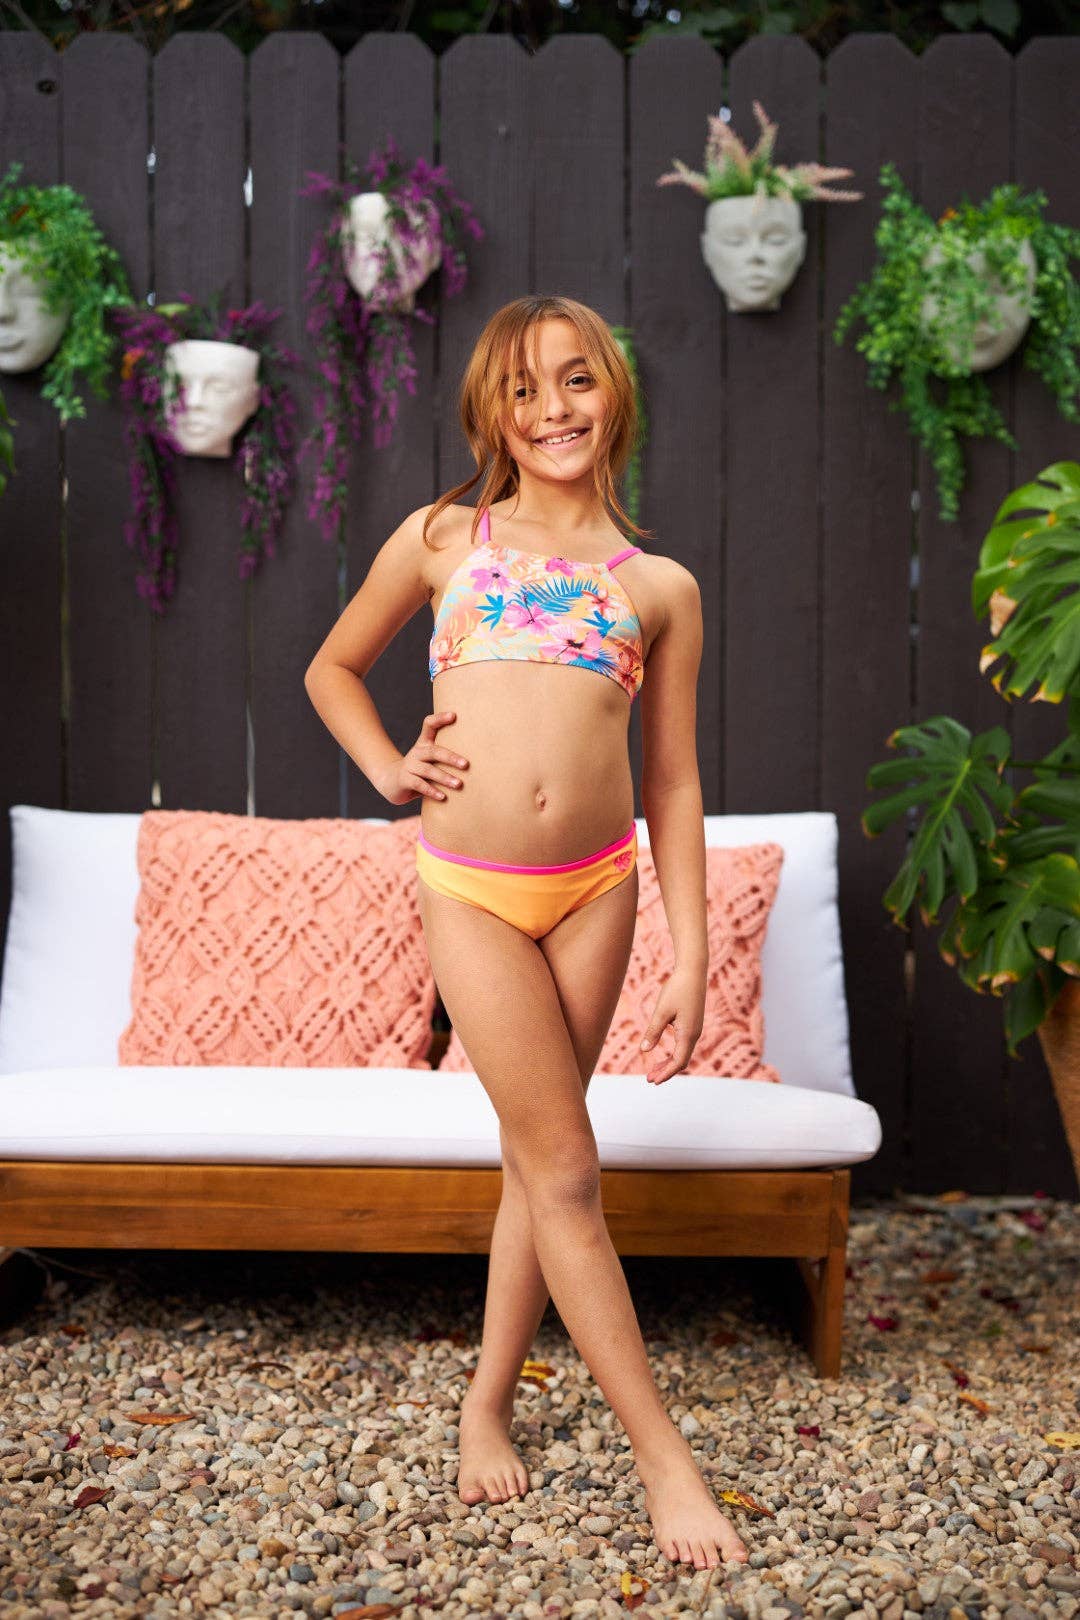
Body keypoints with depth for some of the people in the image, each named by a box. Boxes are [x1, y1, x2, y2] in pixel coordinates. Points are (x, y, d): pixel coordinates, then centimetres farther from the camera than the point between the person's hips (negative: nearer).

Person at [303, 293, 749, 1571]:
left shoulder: (662, 588, 8)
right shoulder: (442, 539, 6)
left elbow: (673, 785, 8)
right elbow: (332, 669, 19)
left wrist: (691, 961, 4)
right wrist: (388, 771, 2)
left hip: (595, 889, 2)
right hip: (471, 889, -2)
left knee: (537, 1156, 11)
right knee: (565, 1167, -2)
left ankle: (487, 1402, 29)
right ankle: (663, 1455, 6)